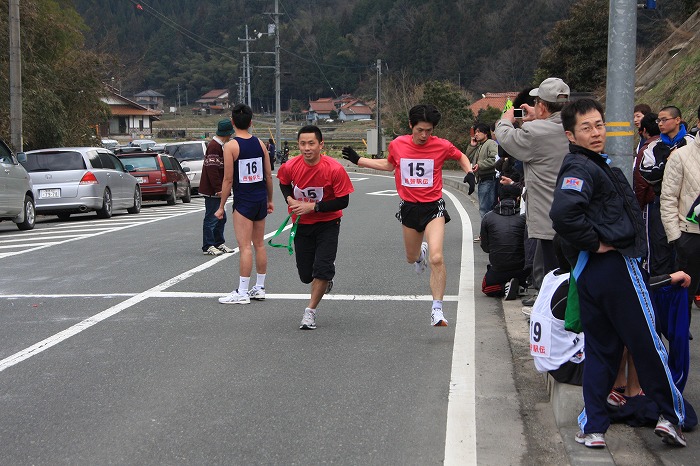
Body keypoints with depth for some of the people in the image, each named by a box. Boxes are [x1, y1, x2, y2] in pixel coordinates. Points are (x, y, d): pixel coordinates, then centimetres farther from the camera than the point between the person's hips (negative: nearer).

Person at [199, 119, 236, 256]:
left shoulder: (219, 146, 15)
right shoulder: (214, 146, -18)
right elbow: (212, 169, -23)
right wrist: (218, 188, -24)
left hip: (216, 190, 10)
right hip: (212, 191, -10)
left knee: (221, 218, 16)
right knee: (212, 218, -4)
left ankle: (219, 243, 24)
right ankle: (208, 246, 1)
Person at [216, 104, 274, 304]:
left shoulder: (231, 146, -11)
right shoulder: (260, 144, 5)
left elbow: (228, 179, -12)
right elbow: (269, 176, 8)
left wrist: (221, 206, -6)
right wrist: (270, 200, 19)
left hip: (243, 201, -6)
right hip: (261, 198, 6)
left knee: (245, 246, -6)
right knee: (259, 244, 13)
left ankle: (242, 292, -5)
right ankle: (259, 288, 20)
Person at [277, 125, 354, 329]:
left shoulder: (335, 169, -22)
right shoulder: (290, 167, -13)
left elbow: (343, 201, -17)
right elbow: (283, 182, 11)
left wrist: (313, 207, -23)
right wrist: (290, 199, -9)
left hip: (327, 224, -3)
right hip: (301, 223, 3)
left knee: (322, 269, -16)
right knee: (306, 275, 6)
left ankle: (310, 311, 2)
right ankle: (325, 279, 43)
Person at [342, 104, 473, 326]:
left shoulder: (442, 146, -10)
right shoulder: (397, 145, -3)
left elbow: (461, 157, 12)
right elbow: (389, 165, 19)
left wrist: (469, 172, -7)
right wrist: (358, 160, 17)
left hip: (433, 207, -3)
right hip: (409, 207, 3)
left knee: (436, 258, -21)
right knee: (411, 258, 19)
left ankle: (437, 308, -11)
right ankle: (421, 252, 59)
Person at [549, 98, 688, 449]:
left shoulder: (593, 164, 16)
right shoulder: (582, 168, -15)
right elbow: (563, 213, -32)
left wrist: (592, 244, 12)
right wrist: (595, 243, -20)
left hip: (588, 272, 9)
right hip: (614, 263, -9)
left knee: (601, 349, 13)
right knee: (647, 342, 3)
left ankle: (592, 427, 14)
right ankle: (670, 416, 12)